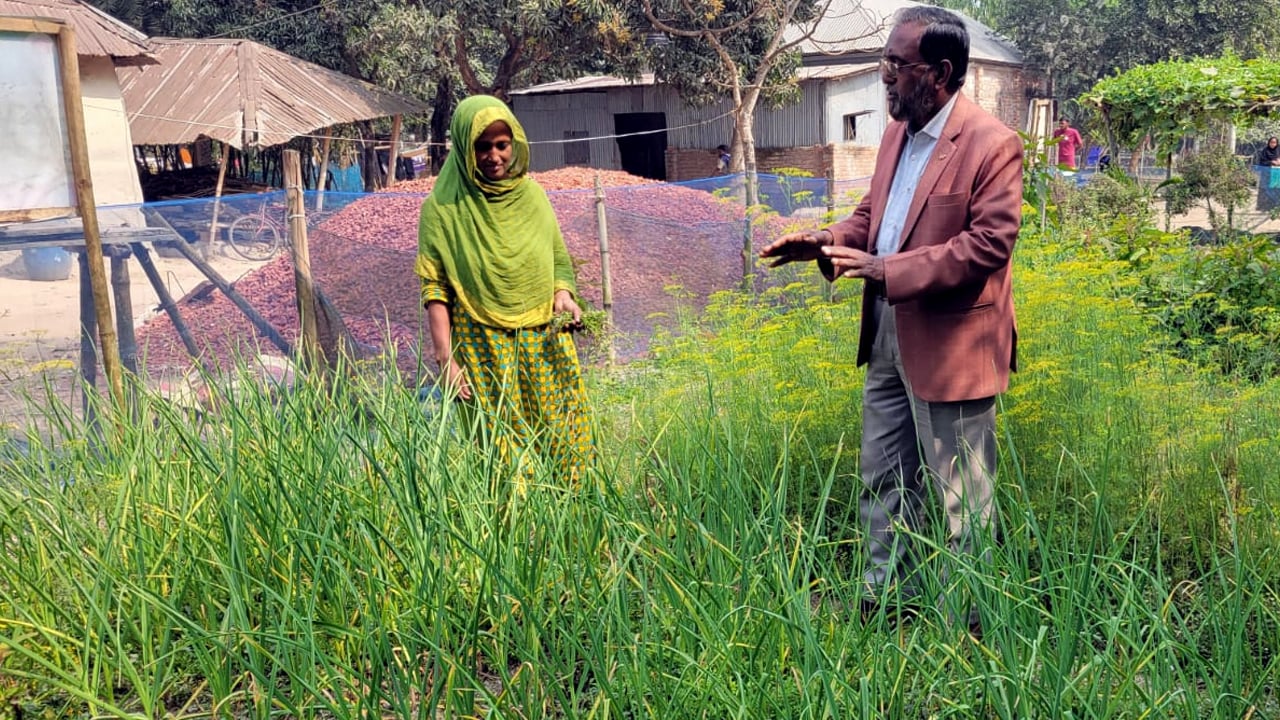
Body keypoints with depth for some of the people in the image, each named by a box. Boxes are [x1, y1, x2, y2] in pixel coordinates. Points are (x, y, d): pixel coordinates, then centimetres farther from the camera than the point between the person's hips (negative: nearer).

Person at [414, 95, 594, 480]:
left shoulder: (532, 194, 6)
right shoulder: (443, 208, -4)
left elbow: (560, 260, 15)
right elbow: (435, 290, -5)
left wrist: (563, 294, -6)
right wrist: (446, 360, -11)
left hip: (546, 343, 3)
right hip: (484, 350, -3)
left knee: (565, 442, 3)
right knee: (504, 450, -2)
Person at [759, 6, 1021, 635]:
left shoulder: (992, 145, -16)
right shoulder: (897, 133, 10)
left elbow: (989, 243, -22)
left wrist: (888, 270, -27)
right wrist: (827, 242, -2)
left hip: (950, 345, -8)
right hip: (887, 338, 9)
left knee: (959, 498, 6)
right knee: (882, 481, 19)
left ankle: (963, 625, 22)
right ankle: (884, 600, 35)